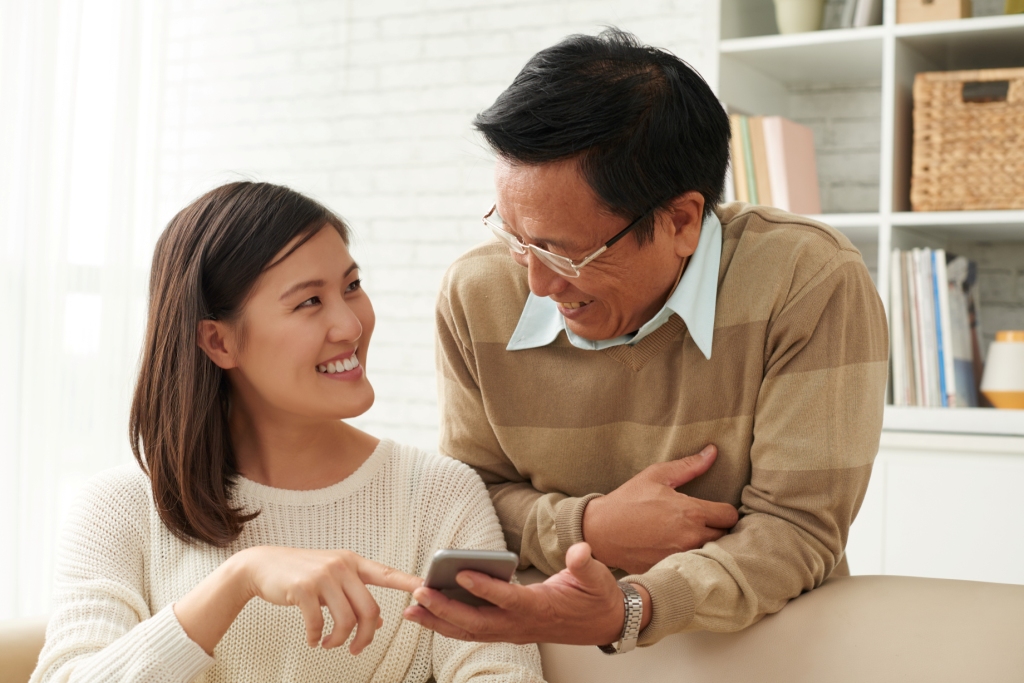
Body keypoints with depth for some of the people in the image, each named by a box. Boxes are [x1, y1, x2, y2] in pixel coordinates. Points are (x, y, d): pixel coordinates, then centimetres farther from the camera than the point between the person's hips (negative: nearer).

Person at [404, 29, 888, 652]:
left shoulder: (813, 285, -17)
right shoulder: (476, 297, -6)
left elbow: (797, 530, -16)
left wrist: (626, 612, -30)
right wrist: (588, 526, -15)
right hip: (553, 651, 2)